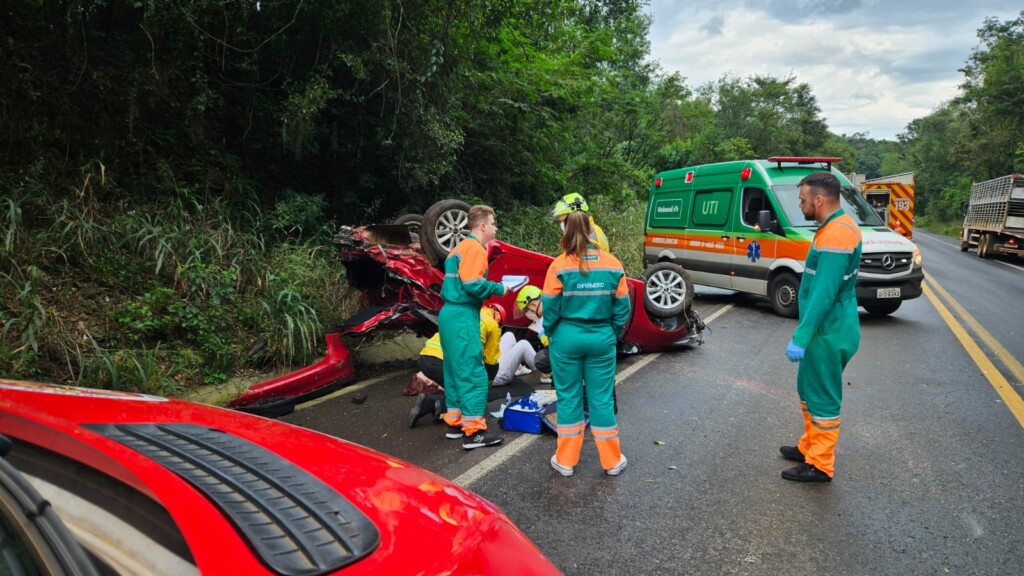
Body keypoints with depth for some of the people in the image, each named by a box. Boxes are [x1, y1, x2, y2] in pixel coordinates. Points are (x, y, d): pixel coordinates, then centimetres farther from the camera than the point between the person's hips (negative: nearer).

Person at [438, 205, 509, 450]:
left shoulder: (461, 247, 18)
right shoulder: (475, 248, -11)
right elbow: (473, 284, -21)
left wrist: (492, 287, 11)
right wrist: (499, 289, -7)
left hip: (450, 314, 10)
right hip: (463, 317, -10)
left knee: (456, 371, 16)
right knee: (473, 373, -6)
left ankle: (455, 422, 24)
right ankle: (473, 432, -3)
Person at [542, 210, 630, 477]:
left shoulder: (560, 266, -9)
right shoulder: (613, 264, -2)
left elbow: (550, 307, -8)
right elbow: (622, 307, 0)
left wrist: (550, 334, 8)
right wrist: (613, 333, 13)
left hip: (567, 339, -1)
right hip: (602, 340, 2)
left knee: (569, 398, 10)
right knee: (602, 399, 11)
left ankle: (566, 461, 20)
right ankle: (612, 461, 22)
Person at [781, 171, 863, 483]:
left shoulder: (834, 235, -23)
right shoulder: (840, 226, 10)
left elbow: (823, 294, -27)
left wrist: (800, 338, -25)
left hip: (829, 333, -10)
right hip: (828, 328, 10)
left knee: (823, 398, 1)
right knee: (808, 390, 21)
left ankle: (820, 466, 13)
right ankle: (810, 447, 35)